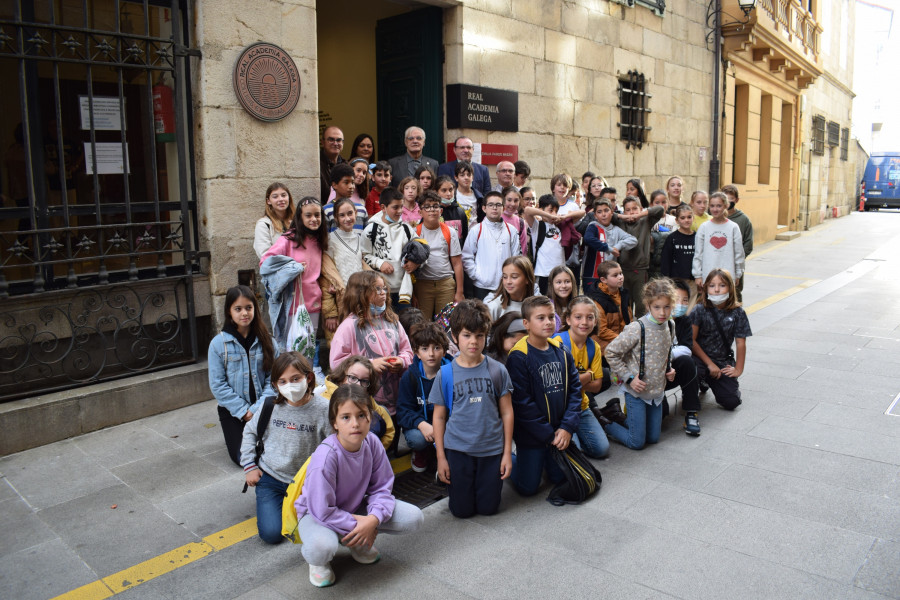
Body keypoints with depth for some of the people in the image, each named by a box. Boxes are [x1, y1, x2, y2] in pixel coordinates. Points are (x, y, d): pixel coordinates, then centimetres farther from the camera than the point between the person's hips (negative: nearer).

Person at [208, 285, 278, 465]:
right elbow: (217, 385, -8)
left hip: (261, 409, 1)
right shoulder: (218, 344, -7)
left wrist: (257, 409, -15)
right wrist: (243, 411, -13)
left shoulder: (265, 340, -2)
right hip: (233, 411, -1)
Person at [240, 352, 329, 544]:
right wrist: (249, 466, 5)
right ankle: (277, 502, 21)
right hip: (270, 477, 1)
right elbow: (249, 431, 10)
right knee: (271, 534, -11)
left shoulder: (322, 409, -15)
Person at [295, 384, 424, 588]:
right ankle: (319, 561, 0)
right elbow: (322, 510, -27)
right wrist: (358, 525, -20)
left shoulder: (372, 442, -17)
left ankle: (359, 545, 11)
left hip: (356, 506, 6)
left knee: (414, 517, -11)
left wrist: (374, 519, -27)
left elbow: (381, 487, -9)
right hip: (317, 513, -5)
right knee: (321, 548, -41)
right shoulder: (326, 456, -32)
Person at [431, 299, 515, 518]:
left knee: (488, 508, 9)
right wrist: (441, 457, -1)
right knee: (462, 510, 7)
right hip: (458, 449, 0)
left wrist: (507, 452, 0)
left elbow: (506, 412, 1)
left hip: (492, 449, 1)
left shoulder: (497, 370, -3)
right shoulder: (445, 374, -5)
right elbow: (439, 417, 1)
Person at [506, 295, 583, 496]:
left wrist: (567, 427, -10)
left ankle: (541, 460, 40)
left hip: (560, 432, 5)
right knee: (528, 488, 2)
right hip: (531, 435, -5)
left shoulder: (561, 352, 0)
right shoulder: (518, 357, -19)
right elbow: (522, 403, -19)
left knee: (560, 478, 14)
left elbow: (575, 390, 2)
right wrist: (549, 435, -16)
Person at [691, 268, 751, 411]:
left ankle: (711, 381, 25)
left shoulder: (737, 313, -3)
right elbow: (691, 340, -11)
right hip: (700, 358, -2)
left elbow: (740, 343, 0)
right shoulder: (700, 310, -9)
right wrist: (710, 364, -12)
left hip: (723, 363, 3)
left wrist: (738, 369, -1)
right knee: (692, 370, -38)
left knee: (731, 402, -8)